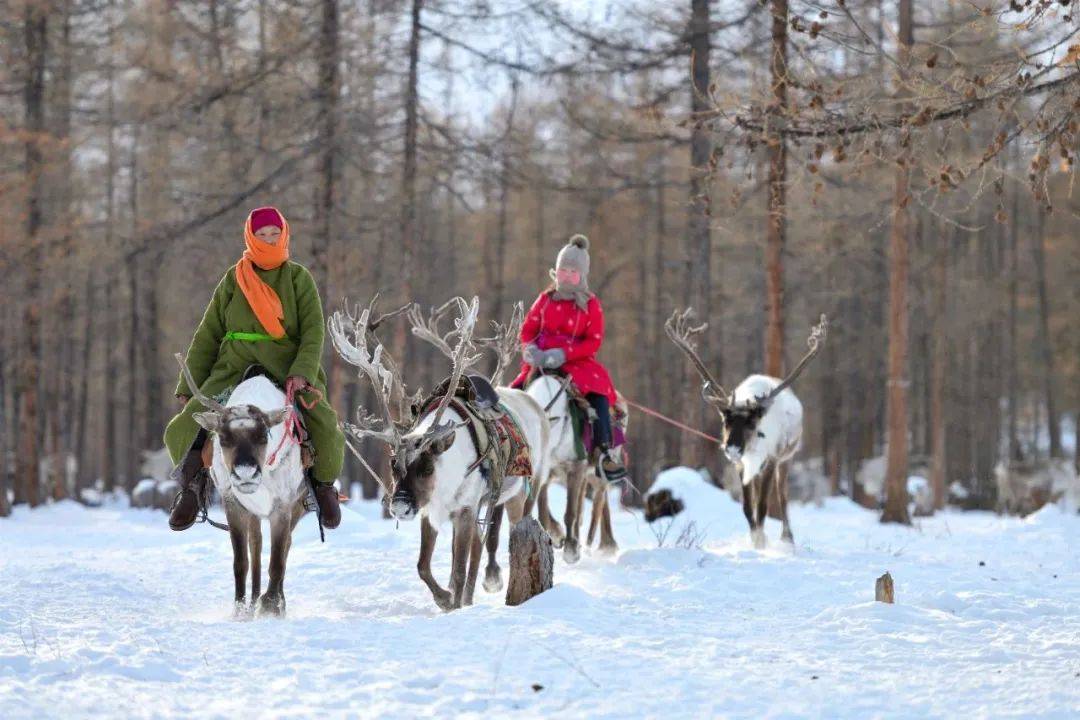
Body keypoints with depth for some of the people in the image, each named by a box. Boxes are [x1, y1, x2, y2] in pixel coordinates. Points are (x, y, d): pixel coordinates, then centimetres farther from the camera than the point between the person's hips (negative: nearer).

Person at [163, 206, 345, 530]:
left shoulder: (299, 278, 8)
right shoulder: (234, 279, 11)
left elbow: (314, 331, -2)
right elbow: (208, 335, 13)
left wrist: (302, 372, -19)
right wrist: (189, 386, 7)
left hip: (289, 369, -1)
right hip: (236, 367, 1)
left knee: (325, 426, -25)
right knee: (184, 429, -17)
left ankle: (324, 484, 5)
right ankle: (191, 486, 11)